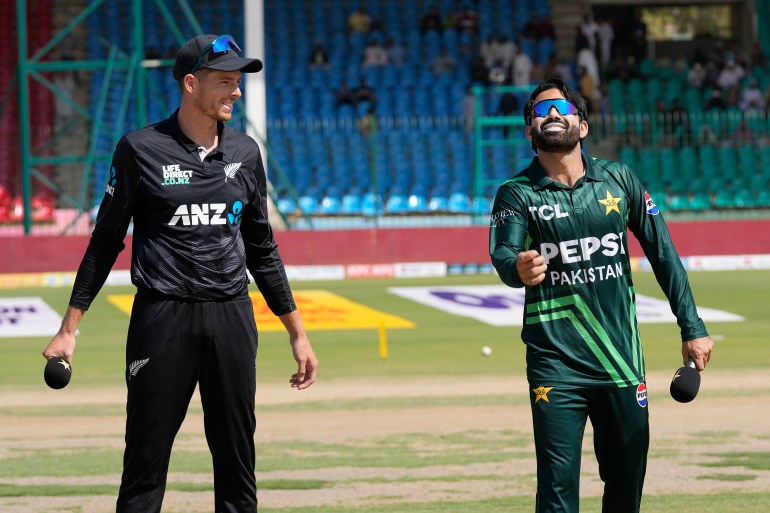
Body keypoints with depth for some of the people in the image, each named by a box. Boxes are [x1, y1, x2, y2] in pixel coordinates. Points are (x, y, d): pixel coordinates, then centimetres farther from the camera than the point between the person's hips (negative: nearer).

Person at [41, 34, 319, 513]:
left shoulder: (245, 152, 10)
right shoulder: (142, 149, -3)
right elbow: (106, 241, 2)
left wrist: (297, 333, 15)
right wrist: (70, 328, -2)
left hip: (232, 316, 4)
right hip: (163, 318, -4)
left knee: (238, 466, 6)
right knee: (146, 461, -3)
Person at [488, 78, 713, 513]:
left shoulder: (619, 180, 5)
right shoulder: (517, 194, -2)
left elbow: (662, 252, 9)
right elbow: (502, 253, -19)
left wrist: (692, 328, 7)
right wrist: (519, 269, -44)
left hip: (622, 361, 3)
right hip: (556, 363, -3)